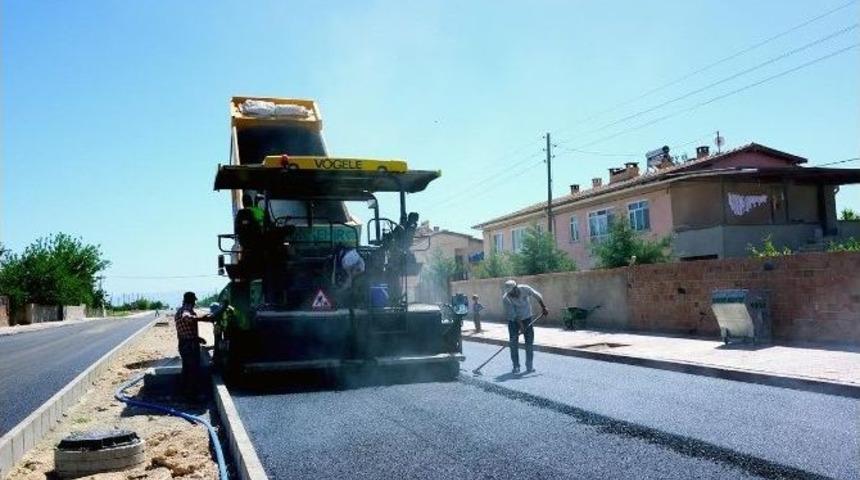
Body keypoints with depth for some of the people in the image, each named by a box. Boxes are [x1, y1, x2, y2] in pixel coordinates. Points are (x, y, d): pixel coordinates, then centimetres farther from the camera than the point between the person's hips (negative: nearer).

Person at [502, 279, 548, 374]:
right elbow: (513, 315, -26)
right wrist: (521, 326, -32)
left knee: (530, 342, 2)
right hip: (513, 320, -2)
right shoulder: (506, 298, -27)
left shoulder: (525, 289, -22)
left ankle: (529, 365, 11)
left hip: (526, 318, 2)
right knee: (514, 343, -6)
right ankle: (516, 366, 3)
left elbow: (537, 296, -5)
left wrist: (543, 308, -1)